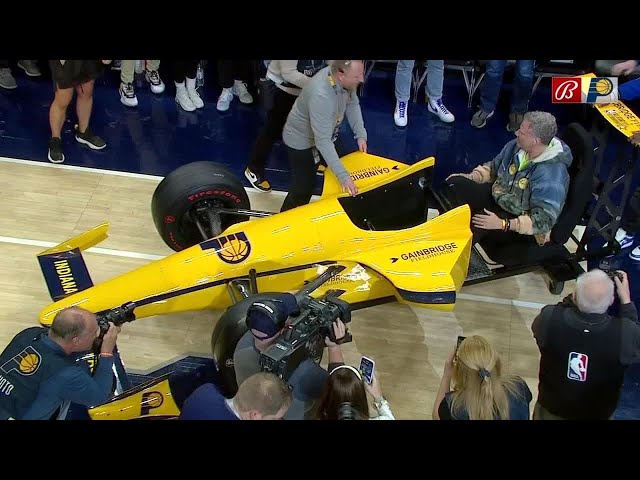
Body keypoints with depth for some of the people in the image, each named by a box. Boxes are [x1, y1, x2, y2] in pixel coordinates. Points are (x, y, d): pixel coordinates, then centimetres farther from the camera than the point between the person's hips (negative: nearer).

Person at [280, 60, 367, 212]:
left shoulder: (344, 79, -21)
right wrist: (343, 176, -42)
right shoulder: (321, 95, -42)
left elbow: (352, 103, 0)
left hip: (326, 134, 8)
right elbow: (323, 142, -40)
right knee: (303, 190, -1)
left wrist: (360, 134, -11)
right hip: (301, 141, -8)